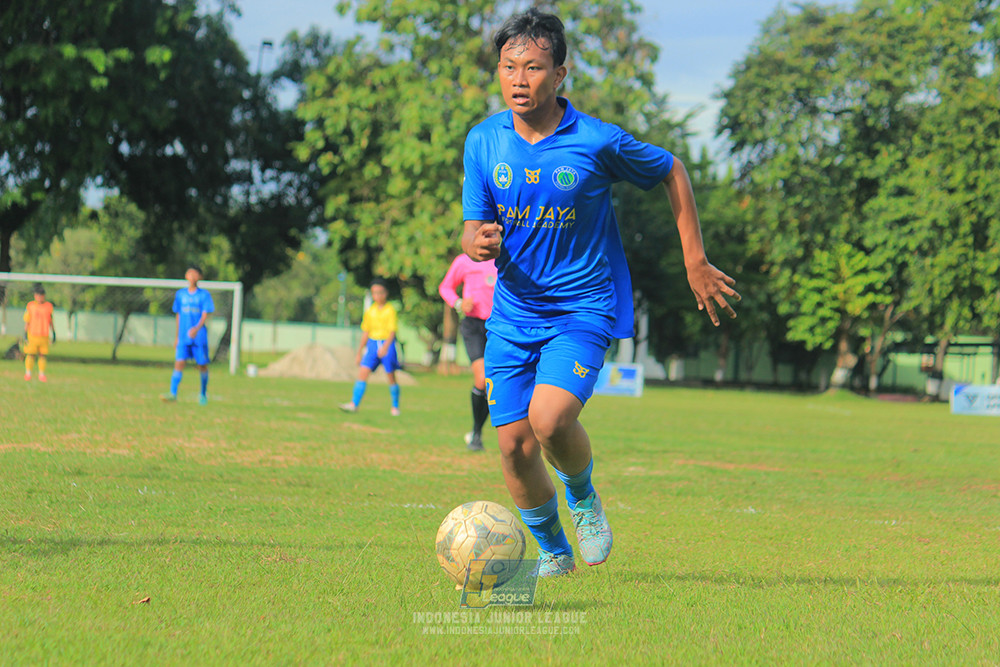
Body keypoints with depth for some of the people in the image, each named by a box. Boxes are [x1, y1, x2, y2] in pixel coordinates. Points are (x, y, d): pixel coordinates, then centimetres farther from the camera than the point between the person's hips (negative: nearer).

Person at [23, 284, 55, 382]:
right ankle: (28, 373, 7)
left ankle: (41, 374, 7)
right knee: (30, 354, -3)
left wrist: (53, 333, 12)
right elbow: (27, 322, 4)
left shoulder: (49, 306, 7)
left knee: (43, 355, 0)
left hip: (44, 336, 2)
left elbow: (51, 321, 14)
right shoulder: (30, 306, 2)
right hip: (32, 335, -2)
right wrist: (25, 335, -1)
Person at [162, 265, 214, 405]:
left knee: (202, 366, 6)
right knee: (179, 363, -12)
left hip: (199, 336, -2)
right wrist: (177, 336, 19)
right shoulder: (180, 294, 10)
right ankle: (173, 394, -20)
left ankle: (203, 394, 24)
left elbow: (205, 315, -10)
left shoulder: (204, 295, -1)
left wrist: (197, 328, -28)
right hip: (184, 337, 2)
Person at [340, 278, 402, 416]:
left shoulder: (390, 310, -6)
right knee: (362, 372, -10)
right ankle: (354, 404, -14)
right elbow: (365, 333, 16)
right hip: (372, 344, 4)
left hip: (387, 344, -4)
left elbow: (392, 331, -13)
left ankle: (395, 407, 18)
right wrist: (359, 353, 18)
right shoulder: (369, 311, 8)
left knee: (391, 377, 4)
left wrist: (385, 347, -29)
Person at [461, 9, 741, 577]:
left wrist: (696, 262, 4)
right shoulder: (484, 141, -3)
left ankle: (583, 498, 8)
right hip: (513, 312, 4)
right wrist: (478, 243, -23)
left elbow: (671, 171, 4)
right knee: (514, 445, 0)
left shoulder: (598, 142, -13)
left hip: (584, 307, -4)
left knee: (550, 419, -25)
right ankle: (553, 553, 25)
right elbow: (473, 228, 3)